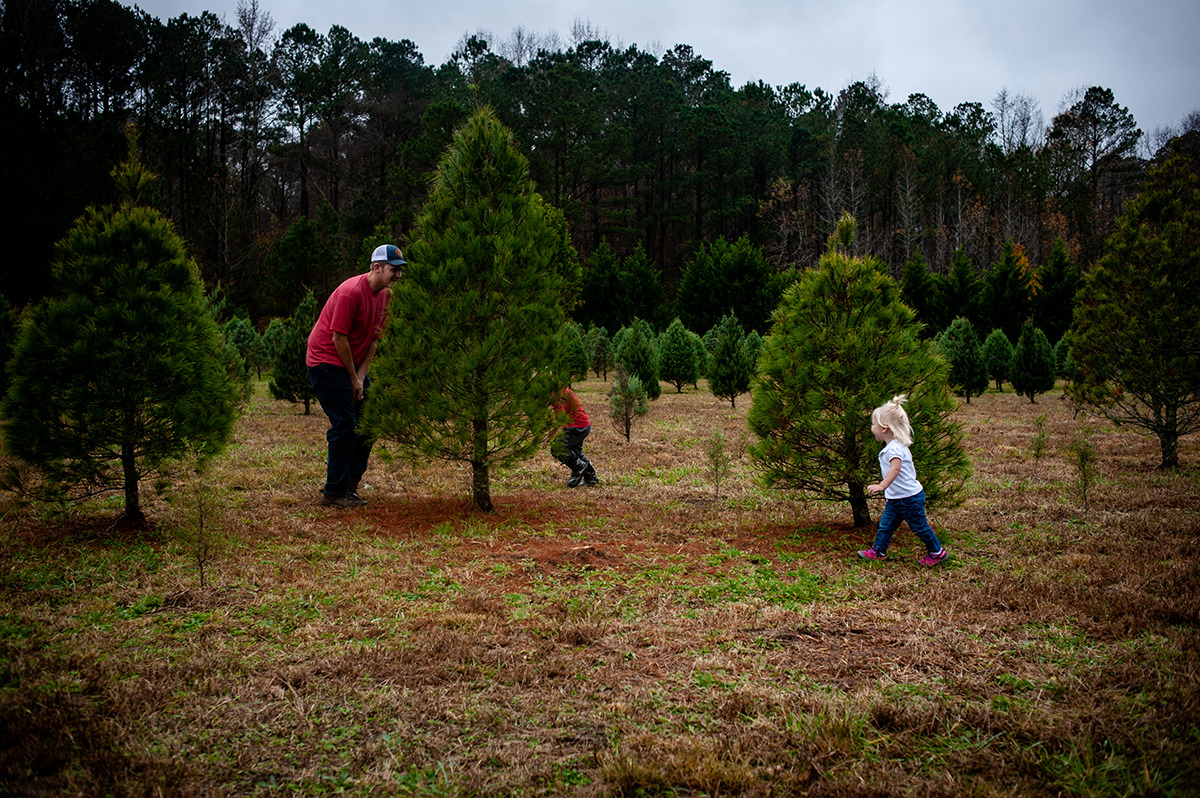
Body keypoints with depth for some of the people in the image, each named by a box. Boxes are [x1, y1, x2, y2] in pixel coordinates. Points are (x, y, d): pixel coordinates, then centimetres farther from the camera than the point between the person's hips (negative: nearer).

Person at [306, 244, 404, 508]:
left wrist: (361, 377, -3)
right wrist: (353, 379, -13)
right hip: (327, 363, -9)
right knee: (345, 425, -13)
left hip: (353, 365, 9)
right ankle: (334, 493, -5)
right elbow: (339, 338, -21)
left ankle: (349, 484, 18)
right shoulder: (351, 292, -22)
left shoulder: (384, 295, 5)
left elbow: (374, 338, 7)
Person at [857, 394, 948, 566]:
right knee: (886, 524, 12)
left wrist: (882, 486, -52)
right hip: (896, 498, 10)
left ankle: (937, 552, 20)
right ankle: (878, 551, 22)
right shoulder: (898, 446, 9)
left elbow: (895, 468, -41)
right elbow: (910, 467, 19)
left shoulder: (894, 448, -24)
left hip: (909, 497, -10)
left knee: (919, 526, 5)